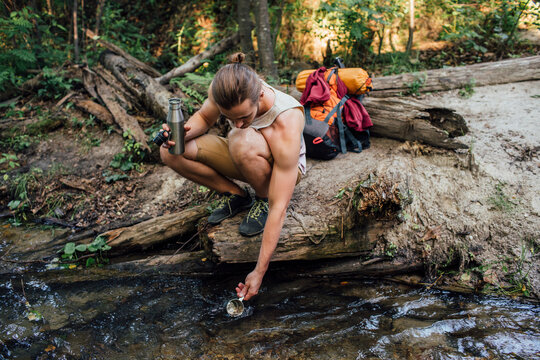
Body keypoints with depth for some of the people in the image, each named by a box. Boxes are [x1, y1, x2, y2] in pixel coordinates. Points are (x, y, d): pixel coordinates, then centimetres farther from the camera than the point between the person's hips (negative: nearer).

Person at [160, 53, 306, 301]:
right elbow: (204, 117, 1)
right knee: (170, 152, -15)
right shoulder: (222, 90, -25)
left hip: (284, 168, -5)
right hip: (244, 160, 5)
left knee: (243, 142, -40)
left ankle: (264, 199, -10)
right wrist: (184, 131, -25)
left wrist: (259, 271, -31)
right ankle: (235, 195, 1)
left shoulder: (286, 124, -38)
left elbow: (279, 209, -35)